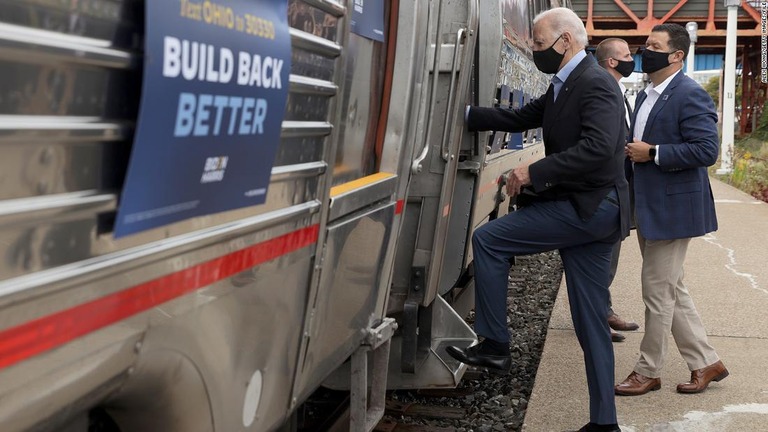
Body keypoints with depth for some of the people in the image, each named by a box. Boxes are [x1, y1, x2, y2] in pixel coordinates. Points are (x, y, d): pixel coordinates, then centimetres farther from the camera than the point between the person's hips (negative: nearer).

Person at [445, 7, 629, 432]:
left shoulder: (595, 84, -13)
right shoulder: (563, 86, 16)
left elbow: (597, 148, -27)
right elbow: (520, 118, 22)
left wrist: (533, 172, -24)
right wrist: (464, 114, 14)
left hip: (590, 206, -10)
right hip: (590, 209, 10)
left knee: (488, 238, -8)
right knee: (590, 320, 10)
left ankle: (494, 345, 0)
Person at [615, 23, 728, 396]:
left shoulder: (690, 96, -14)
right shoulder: (645, 96, 15)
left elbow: (706, 150, -22)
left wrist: (652, 153, -21)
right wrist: (632, 152, 6)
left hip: (673, 210, -10)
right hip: (648, 208, 10)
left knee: (657, 290, 0)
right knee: (671, 290, 15)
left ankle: (648, 372, 13)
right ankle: (705, 362, 26)